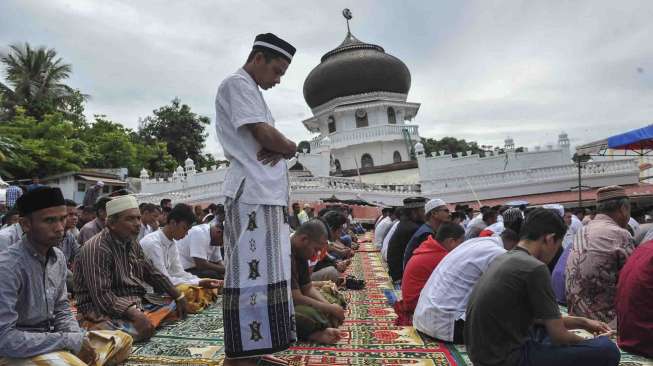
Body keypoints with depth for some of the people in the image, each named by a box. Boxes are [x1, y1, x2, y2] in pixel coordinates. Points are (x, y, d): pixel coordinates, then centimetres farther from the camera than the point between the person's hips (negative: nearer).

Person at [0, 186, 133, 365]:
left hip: (50, 338, 8)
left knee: (123, 340, 4)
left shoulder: (58, 257, 3)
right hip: (16, 351, -8)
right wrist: (69, 340, -21)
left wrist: (79, 338, -7)